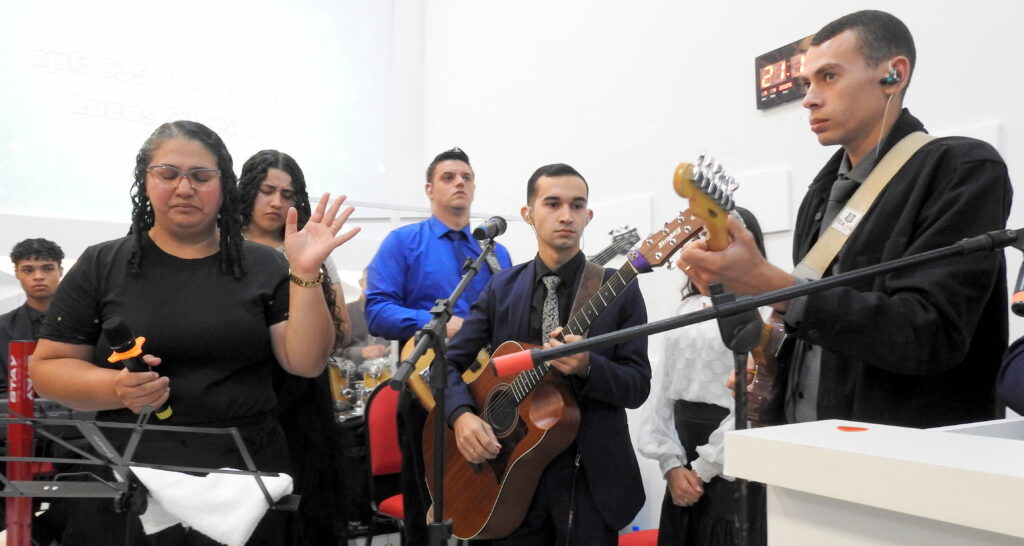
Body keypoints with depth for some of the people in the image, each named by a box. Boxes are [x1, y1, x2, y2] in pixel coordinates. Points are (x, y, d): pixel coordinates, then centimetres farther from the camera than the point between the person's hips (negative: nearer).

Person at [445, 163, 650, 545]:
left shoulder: (620, 289, -5)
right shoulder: (502, 288, 2)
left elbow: (638, 386, -6)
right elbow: (449, 362, 2)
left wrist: (587, 366, -26)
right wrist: (462, 415, -17)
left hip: (590, 477, -2)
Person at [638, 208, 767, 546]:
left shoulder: (765, 309, -9)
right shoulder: (688, 308, 11)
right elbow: (664, 388, 6)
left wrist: (702, 469, -11)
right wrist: (671, 464, -4)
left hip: (734, 466, -6)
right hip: (684, 464, 6)